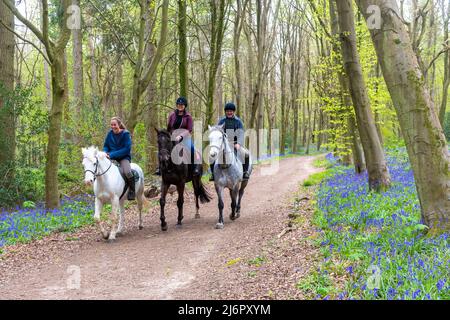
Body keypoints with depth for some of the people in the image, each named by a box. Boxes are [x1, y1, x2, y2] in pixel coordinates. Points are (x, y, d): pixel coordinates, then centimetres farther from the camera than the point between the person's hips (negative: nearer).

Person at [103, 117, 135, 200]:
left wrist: (113, 154, -21)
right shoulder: (110, 134, 5)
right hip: (111, 157, 5)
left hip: (124, 157, -5)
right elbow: (106, 146, 14)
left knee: (127, 172, -31)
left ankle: (132, 190, -8)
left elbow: (127, 149, -15)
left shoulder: (126, 134, -9)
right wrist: (106, 153, -10)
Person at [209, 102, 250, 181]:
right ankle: (213, 173, -7)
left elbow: (241, 133, -6)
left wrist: (238, 144, -23)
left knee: (246, 154, -24)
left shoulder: (238, 121, 3)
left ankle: (245, 172, -8)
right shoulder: (221, 121, 6)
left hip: (235, 144, -1)